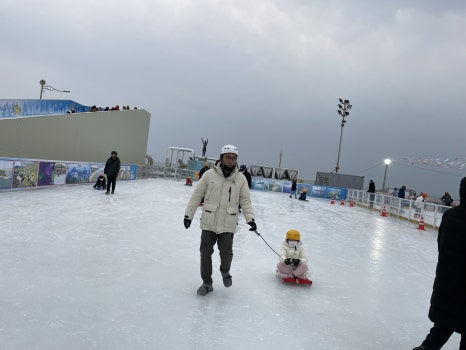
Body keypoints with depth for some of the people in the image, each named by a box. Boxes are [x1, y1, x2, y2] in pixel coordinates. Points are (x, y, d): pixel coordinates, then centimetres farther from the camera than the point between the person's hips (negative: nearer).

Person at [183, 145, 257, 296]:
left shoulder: (241, 178, -1)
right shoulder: (209, 174, -5)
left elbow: (245, 201, 3)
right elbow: (197, 195, 2)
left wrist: (250, 219, -10)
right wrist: (188, 214, 3)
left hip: (228, 225, 0)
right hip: (208, 223, 0)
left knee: (226, 253, 1)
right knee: (205, 253, 6)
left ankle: (225, 271, 37)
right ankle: (207, 283, 27)